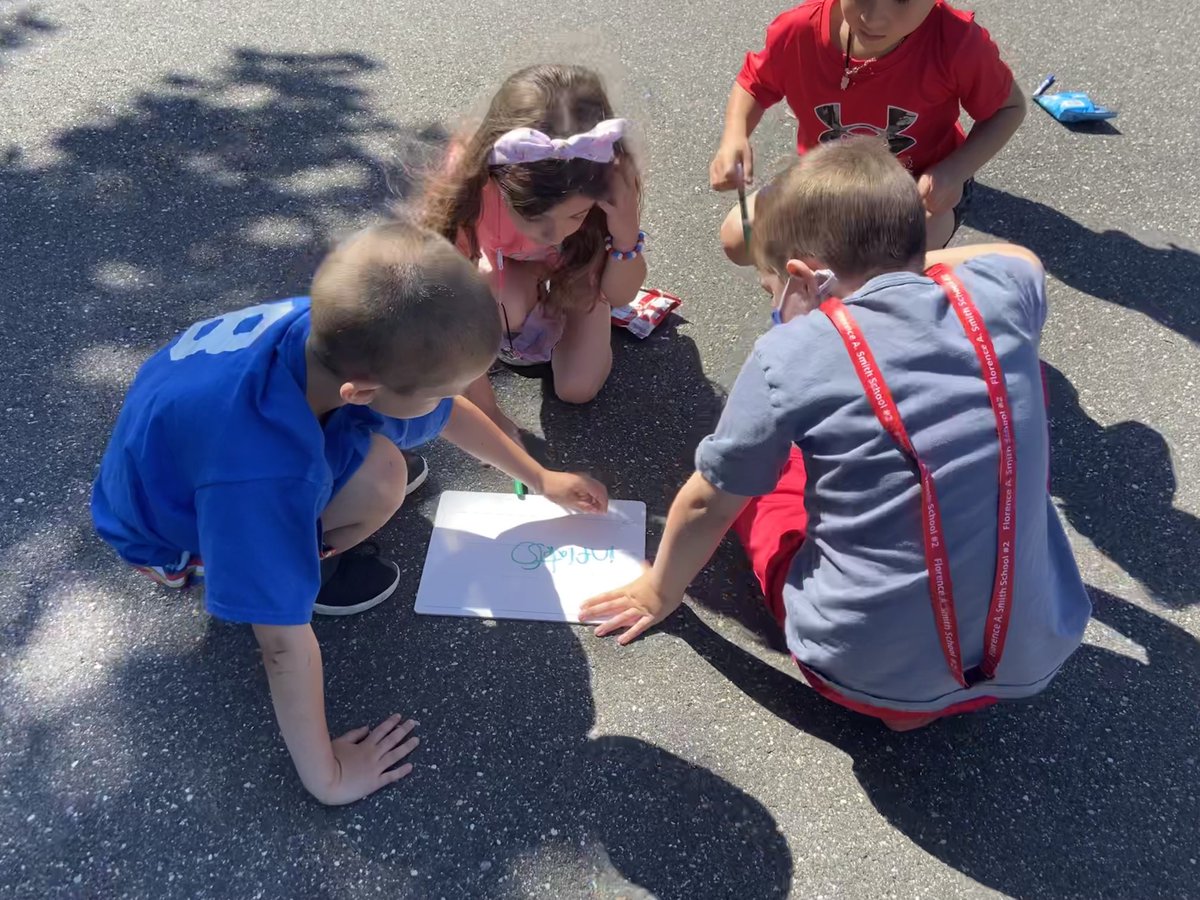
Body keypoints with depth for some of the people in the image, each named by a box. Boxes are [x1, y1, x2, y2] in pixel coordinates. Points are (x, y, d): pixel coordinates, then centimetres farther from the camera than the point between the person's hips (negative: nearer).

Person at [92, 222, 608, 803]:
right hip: (168, 530, -6)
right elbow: (284, 643, -35)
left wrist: (540, 479, 7)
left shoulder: (343, 333, -26)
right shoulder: (264, 479, -46)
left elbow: (452, 415, -6)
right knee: (380, 478, -28)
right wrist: (326, 777, -21)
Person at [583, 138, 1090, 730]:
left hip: (870, 674, -3)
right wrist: (907, 260, 23)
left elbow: (707, 504, -2)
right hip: (1037, 654, 4)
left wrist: (659, 592, 16)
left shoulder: (791, 356, -16)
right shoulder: (995, 295, -5)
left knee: (758, 473, 20)